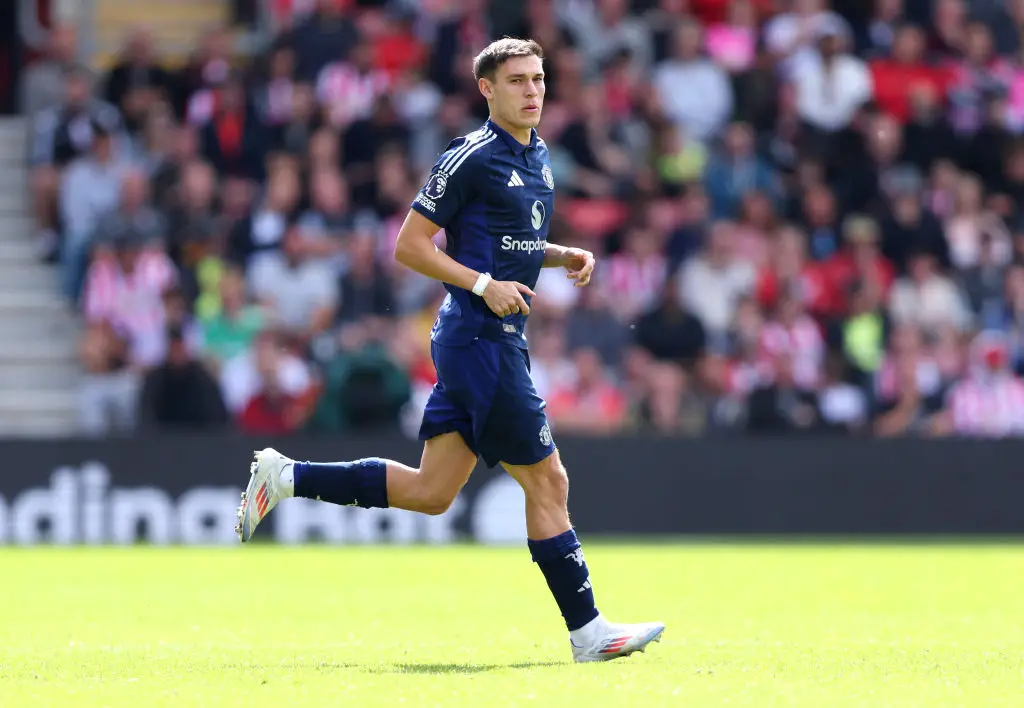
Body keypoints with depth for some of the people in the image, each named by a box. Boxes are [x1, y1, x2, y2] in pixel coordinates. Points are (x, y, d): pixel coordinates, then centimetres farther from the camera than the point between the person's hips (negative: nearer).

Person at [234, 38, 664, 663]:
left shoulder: (538, 155, 15)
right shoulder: (472, 158, -12)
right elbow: (410, 245, -10)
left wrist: (563, 256, 10)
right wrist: (484, 284, -18)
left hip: (500, 340, 9)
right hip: (480, 337, -9)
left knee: (430, 491, 10)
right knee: (548, 483, -5)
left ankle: (284, 477, 17)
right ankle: (588, 631, 1)